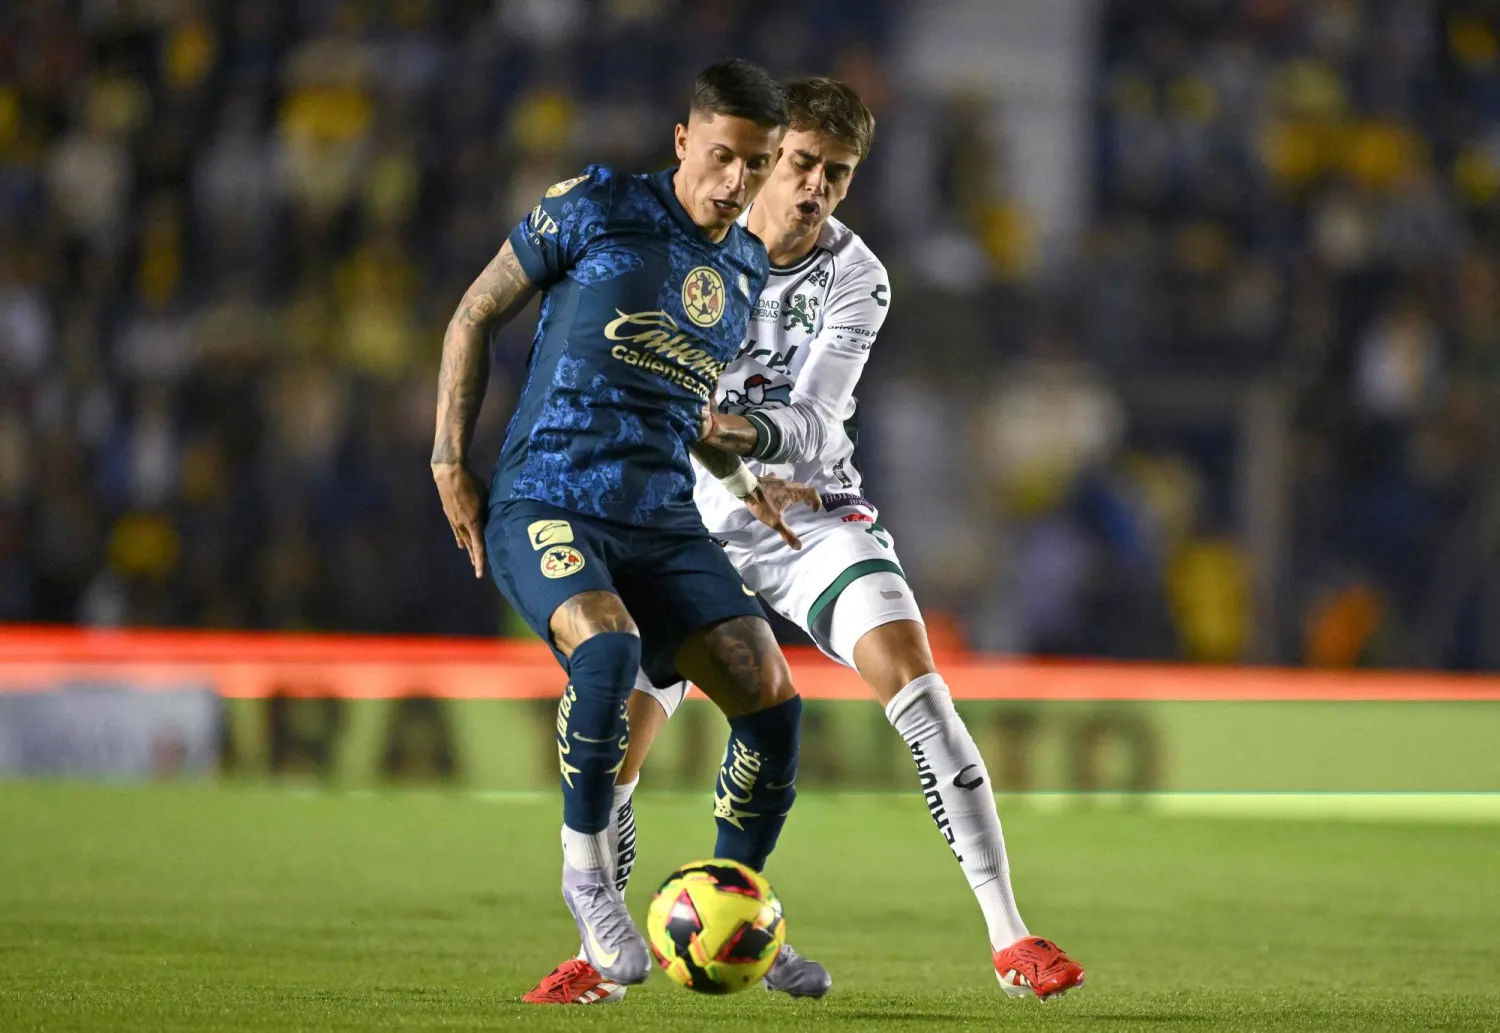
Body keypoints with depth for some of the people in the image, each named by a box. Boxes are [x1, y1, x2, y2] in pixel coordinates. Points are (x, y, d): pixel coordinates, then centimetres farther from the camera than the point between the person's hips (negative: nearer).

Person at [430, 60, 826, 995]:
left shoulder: (748, 274, 14)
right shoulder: (597, 210, -3)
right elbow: (475, 315, 4)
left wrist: (745, 484, 14)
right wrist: (451, 461, -1)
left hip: (664, 522, 6)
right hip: (545, 504, -6)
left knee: (772, 698, -9)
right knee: (609, 645, -35)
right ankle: (587, 870, -14)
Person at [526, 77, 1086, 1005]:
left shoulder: (855, 281, -9)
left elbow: (815, 425, -22)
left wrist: (751, 430, -41)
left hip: (812, 512, -1)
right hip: (694, 521, 1)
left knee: (912, 675, -23)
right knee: (614, 741, -9)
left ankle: (1010, 936, -22)